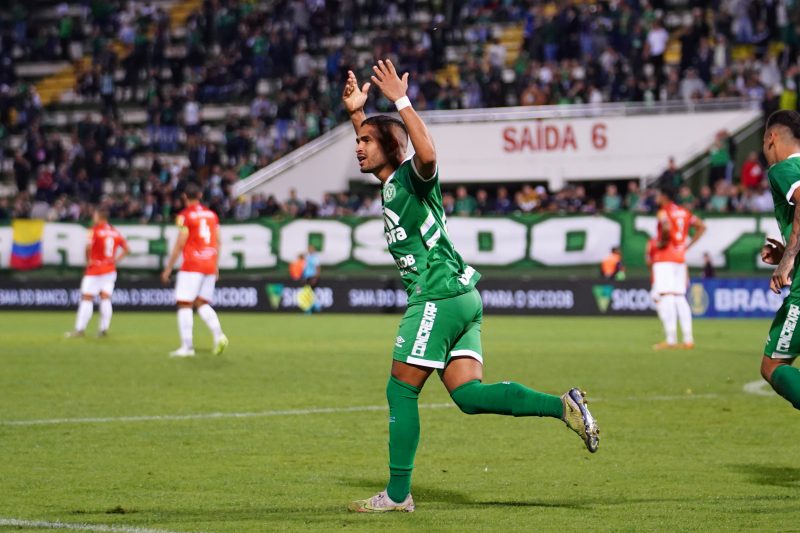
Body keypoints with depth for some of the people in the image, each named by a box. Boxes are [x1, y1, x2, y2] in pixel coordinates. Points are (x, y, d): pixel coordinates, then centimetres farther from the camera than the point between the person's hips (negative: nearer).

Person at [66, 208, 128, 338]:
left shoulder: (95, 230, -10)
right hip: (110, 269, 5)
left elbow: (89, 246, -25)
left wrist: (88, 260, -12)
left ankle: (80, 328, -3)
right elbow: (125, 248, 12)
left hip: (94, 270, -5)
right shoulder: (115, 232, 7)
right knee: (105, 299, 5)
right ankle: (104, 328, 0)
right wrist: (115, 260, 9)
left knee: (87, 299, -2)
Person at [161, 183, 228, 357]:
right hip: (210, 265, 6)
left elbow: (180, 244, -9)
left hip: (192, 265, -6)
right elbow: (217, 242, 14)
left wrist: (168, 268, -4)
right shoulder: (211, 214, 11)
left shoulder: (185, 216, -7)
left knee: (185, 304, -1)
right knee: (202, 303, 14)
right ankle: (218, 335, -6)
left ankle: (187, 346, -5)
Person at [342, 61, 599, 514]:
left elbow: (427, 154, -33)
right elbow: (369, 153, 42)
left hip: (439, 298, -9)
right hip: (462, 297, 9)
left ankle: (397, 494, 3)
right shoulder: (391, 183, 18)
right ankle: (563, 406, -7)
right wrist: (356, 112, 33)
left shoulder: (411, 177, -7)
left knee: (401, 391, -2)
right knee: (467, 394, 0)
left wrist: (401, 101, -29)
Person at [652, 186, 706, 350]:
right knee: (680, 297, 11)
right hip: (681, 257, 8)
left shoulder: (664, 212, -8)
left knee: (664, 296, -10)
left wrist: (661, 242, -12)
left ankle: (671, 339, -18)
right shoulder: (684, 212, 14)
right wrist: (688, 244, 16)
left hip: (664, 258, -8)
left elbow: (667, 228, -28)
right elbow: (701, 227, 19)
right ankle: (688, 339, 6)